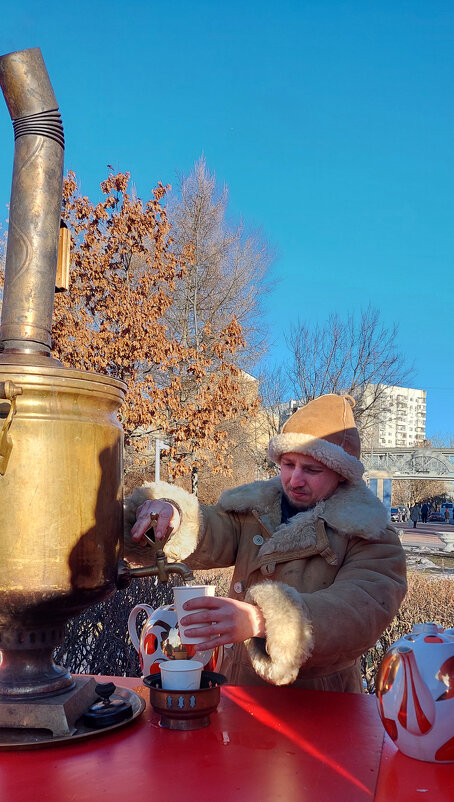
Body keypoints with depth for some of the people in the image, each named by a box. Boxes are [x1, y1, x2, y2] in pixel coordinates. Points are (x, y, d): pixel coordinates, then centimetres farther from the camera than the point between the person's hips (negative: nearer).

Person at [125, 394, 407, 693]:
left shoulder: (373, 538, -6)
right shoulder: (254, 512, 7)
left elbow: (364, 608, -23)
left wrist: (262, 619, -38)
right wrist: (171, 514, -33)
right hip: (239, 689, 4)